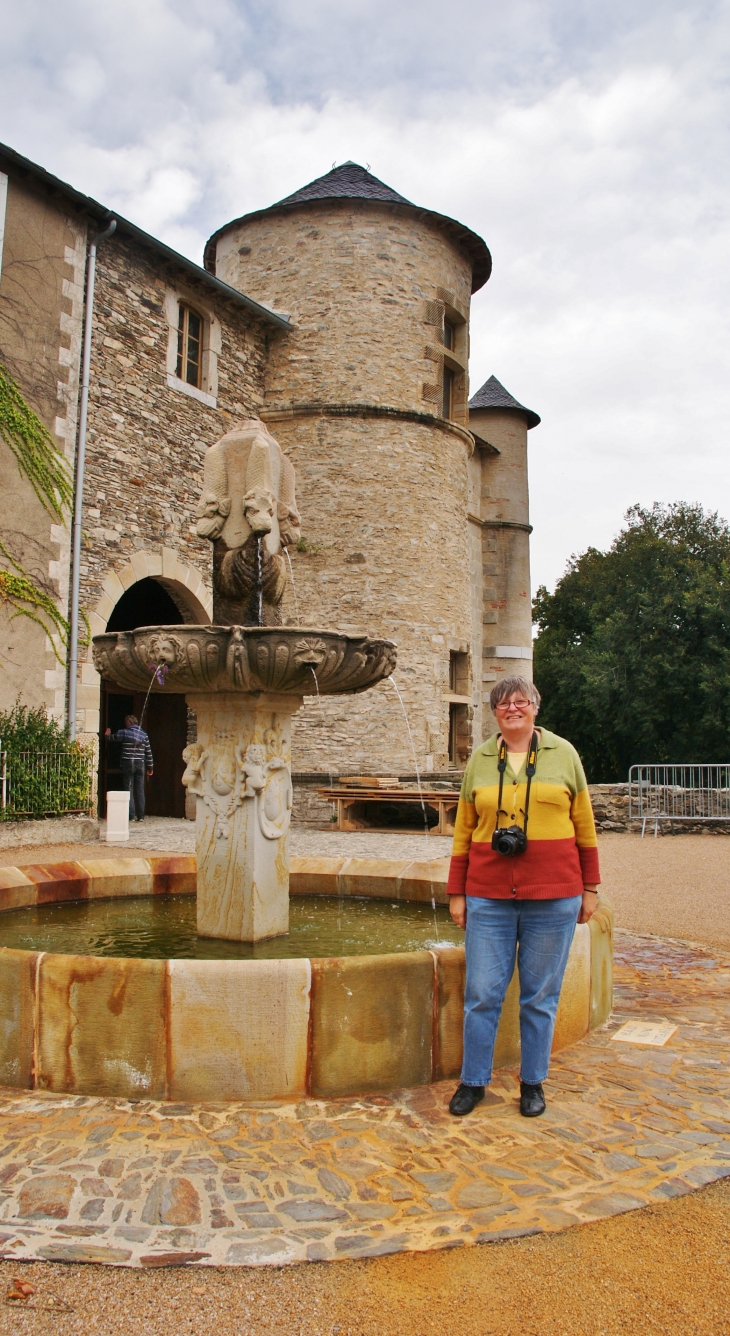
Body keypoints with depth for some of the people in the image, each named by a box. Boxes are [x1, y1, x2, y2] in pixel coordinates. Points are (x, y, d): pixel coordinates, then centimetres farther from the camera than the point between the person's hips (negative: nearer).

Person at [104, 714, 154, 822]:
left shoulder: (124, 732, -4)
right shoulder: (144, 734, 7)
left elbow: (111, 738, 10)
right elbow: (148, 752, 9)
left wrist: (107, 734, 34)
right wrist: (150, 767, 16)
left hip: (128, 764, -3)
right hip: (140, 764, 3)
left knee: (129, 789, 0)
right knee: (140, 790, 6)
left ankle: (131, 816, -3)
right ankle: (141, 816, 7)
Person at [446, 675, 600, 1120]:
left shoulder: (563, 753, 2)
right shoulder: (480, 759, 6)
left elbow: (584, 824, 6)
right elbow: (464, 830, 9)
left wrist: (590, 887, 5)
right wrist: (456, 892, 7)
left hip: (552, 897, -1)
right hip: (489, 895, 1)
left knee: (541, 996, 9)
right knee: (482, 994, 5)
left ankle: (533, 1083, 26)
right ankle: (473, 1082, 22)